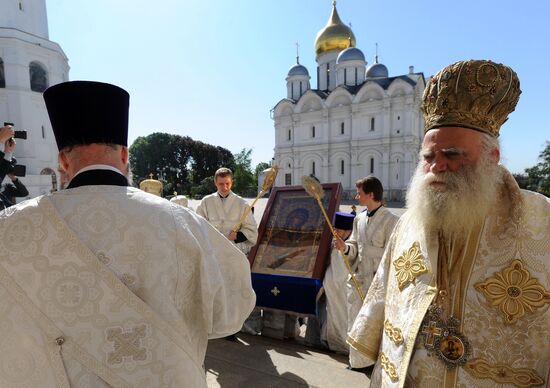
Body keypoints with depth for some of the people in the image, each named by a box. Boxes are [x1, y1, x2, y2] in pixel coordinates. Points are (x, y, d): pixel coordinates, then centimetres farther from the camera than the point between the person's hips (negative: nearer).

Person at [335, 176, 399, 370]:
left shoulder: (391, 220, -11)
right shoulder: (359, 218, 8)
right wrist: (345, 247, -7)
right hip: (357, 279, 6)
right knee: (356, 322, 15)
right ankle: (357, 361, 33)